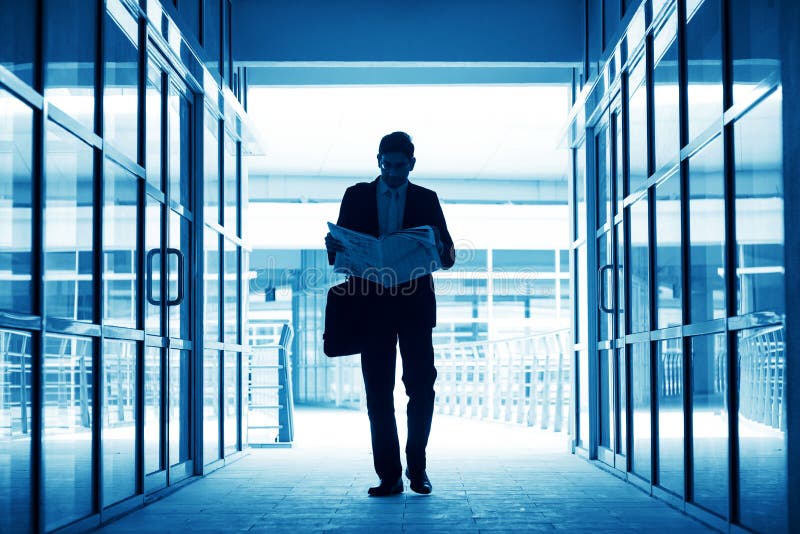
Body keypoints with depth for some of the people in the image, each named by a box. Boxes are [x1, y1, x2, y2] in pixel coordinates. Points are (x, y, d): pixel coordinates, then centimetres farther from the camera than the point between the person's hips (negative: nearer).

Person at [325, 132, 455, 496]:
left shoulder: (426, 200, 8)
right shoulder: (357, 196, 9)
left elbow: (448, 258, 5)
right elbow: (338, 254, 8)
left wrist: (439, 248, -18)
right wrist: (334, 247, -15)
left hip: (415, 306, 0)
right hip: (373, 305, 1)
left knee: (421, 387, -3)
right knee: (378, 392, 0)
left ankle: (416, 467, 13)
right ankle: (389, 475, 4)